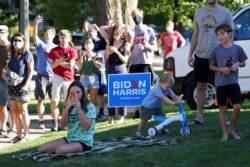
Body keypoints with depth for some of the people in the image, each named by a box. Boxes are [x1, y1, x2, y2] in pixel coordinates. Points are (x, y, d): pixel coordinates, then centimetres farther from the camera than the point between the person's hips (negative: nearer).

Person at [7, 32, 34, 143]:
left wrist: (26, 85, -18)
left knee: (23, 111, -2)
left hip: (22, 87, -7)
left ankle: (26, 135, 4)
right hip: (12, 86, 7)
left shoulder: (27, 54, -7)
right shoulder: (12, 55, 13)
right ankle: (18, 135, 14)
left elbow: (31, 71, -11)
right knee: (15, 111, 8)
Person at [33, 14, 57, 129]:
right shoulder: (40, 44, 5)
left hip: (53, 76, 2)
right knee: (41, 100, 0)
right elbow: (35, 36, -14)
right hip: (41, 76, -2)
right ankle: (41, 122, 5)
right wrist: (36, 24, -31)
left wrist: (50, 51, -8)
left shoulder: (56, 47, 13)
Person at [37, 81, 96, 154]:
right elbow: (62, 125, -5)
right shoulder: (69, 107, 9)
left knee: (60, 150, -35)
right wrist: (67, 108, -18)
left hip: (84, 141, -6)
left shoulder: (90, 107, -6)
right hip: (69, 139, 6)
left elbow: (87, 127, -16)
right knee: (41, 149, -11)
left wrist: (79, 109, -23)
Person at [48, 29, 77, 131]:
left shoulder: (72, 51, 3)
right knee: (54, 101, -6)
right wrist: (59, 62, -18)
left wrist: (59, 62, -5)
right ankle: (55, 122, -3)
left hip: (68, 79, 0)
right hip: (57, 78, 0)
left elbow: (70, 66, -8)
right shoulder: (54, 51, 4)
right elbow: (51, 66, -1)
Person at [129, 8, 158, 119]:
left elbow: (155, 48, 3)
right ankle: (137, 111, 4)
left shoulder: (149, 30, 6)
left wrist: (147, 45, -15)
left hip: (146, 63, -3)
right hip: (134, 63, 3)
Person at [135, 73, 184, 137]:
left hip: (157, 106, 7)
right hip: (147, 107, -7)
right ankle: (139, 132, 7)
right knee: (144, 120, -8)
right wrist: (172, 103, -60)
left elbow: (173, 96, -12)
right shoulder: (156, 89, -39)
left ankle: (163, 129, 19)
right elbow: (163, 98, -51)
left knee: (162, 116, 0)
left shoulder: (167, 89, -12)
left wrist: (179, 101, -31)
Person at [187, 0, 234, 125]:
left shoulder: (225, 13, -3)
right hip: (201, 56, 4)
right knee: (200, 86, 9)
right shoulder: (199, 12, 8)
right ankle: (199, 117, 17)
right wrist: (190, 54, 10)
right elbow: (195, 35, 13)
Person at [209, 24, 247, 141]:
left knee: (237, 107, -3)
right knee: (223, 108, 4)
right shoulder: (216, 51, -3)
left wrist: (238, 64, -11)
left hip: (233, 83, 1)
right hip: (220, 84, -1)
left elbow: (243, 63, 11)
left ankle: (231, 129, 18)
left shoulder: (237, 49, -1)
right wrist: (221, 69, -13)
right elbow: (211, 67, 5)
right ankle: (224, 133, 12)